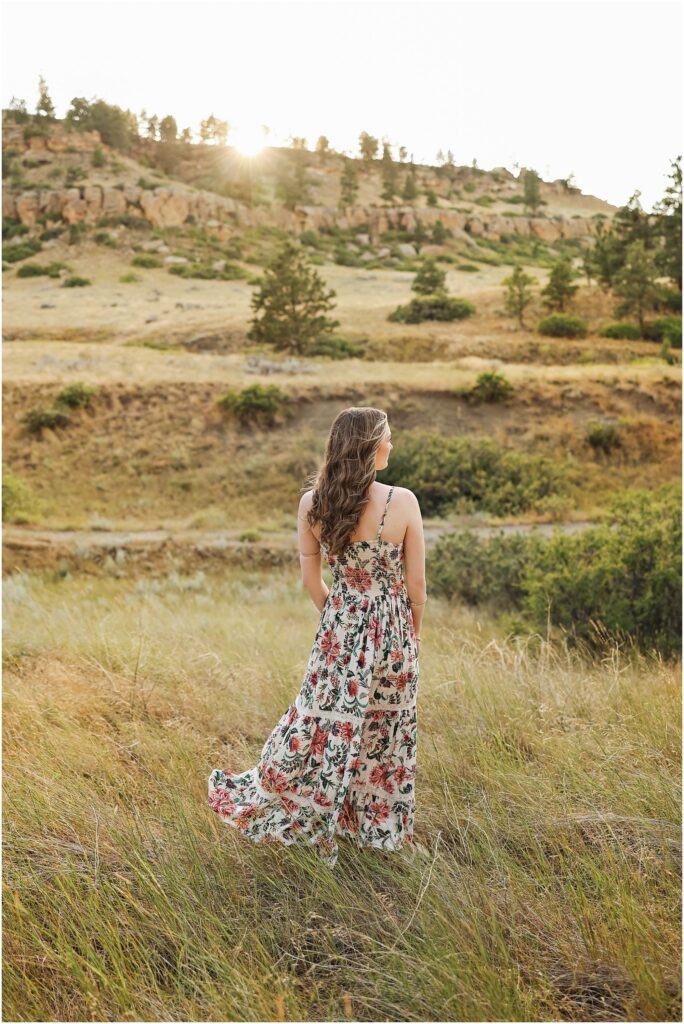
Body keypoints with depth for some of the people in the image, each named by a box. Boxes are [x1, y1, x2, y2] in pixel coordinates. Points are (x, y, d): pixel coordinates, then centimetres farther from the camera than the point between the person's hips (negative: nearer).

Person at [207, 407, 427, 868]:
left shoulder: (312, 504, -8)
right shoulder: (403, 502, -17)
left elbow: (311, 579, 1)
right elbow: (416, 583, -9)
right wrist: (415, 631, 9)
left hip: (339, 630, 2)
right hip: (393, 631, -2)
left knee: (325, 723, 16)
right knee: (386, 734, 16)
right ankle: (385, 832, 33)